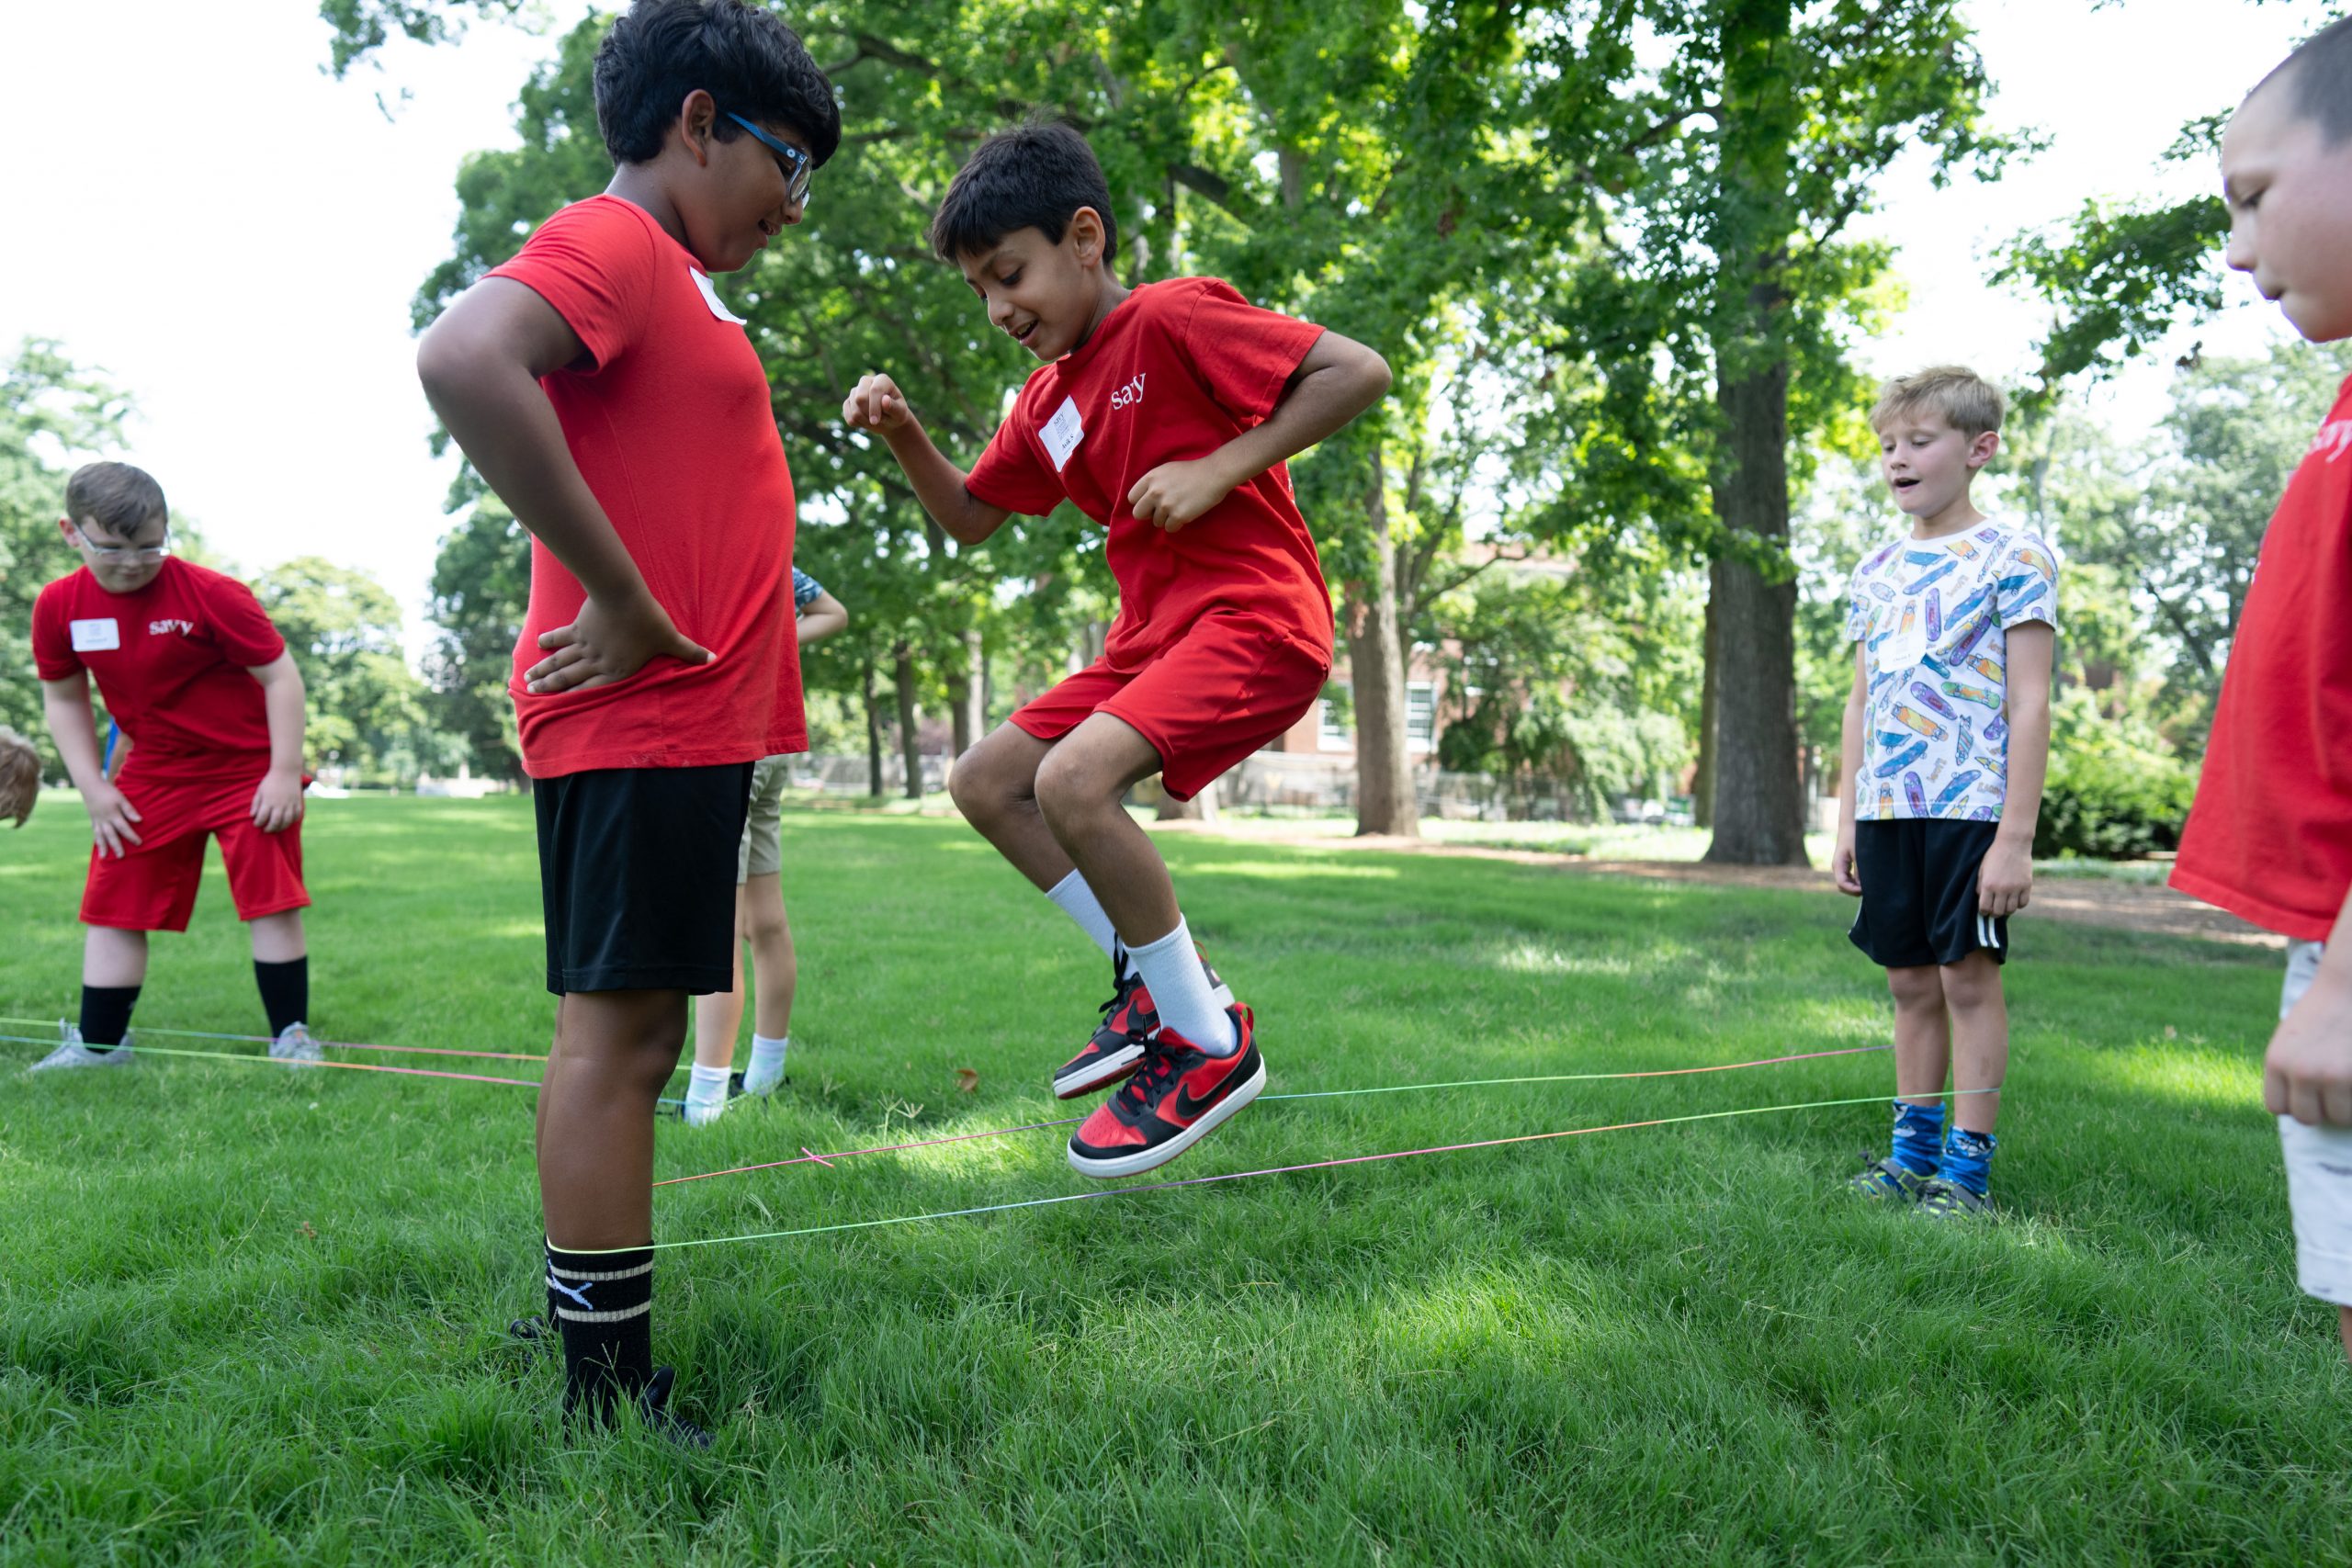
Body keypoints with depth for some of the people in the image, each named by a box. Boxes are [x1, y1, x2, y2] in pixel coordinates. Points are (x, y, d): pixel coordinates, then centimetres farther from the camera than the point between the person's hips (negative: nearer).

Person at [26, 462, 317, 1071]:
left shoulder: (210, 593, -18)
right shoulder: (58, 606, -4)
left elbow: (279, 675, -13)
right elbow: (64, 699, 9)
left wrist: (285, 773, -16)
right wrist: (93, 788, 2)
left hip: (248, 769, -4)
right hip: (151, 777, 4)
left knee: (272, 902, -6)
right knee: (113, 905, 5)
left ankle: (291, 1037, 5)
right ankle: (98, 1044, 19)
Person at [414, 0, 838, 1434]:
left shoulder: (671, 279, 21)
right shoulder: (614, 240, -9)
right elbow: (464, 359, -28)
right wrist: (628, 605, -23)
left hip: (686, 717, 10)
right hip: (647, 716, -10)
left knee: (636, 1035, 12)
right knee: (619, 1030, -6)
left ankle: (613, 1364, 23)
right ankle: (610, 1402, 3)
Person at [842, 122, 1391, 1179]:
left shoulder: (1175, 319, -9)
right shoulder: (1046, 401, 15)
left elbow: (1359, 371, -15)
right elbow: (968, 517, 25)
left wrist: (1216, 469, -19)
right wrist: (902, 435, 7)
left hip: (1255, 616, -9)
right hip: (1153, 632, 10)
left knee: (1074, 780, -28)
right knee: (984, 784, 9)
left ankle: (1210, 1043, -11)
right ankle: (1159, 982, 12)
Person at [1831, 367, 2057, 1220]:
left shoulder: (2013, 556, -4)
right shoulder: (1877, 571, 14)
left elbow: (2029, 705, -9)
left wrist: (2016, 836, -14)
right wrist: (1847, 819, 13)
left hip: (1970, 806, -6)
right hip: (1887, 809, 6)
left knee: (1969, 977, -1)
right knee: (1910, 981, 11)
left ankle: (1969, 1163, 8)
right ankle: (1913, 1148, 21)